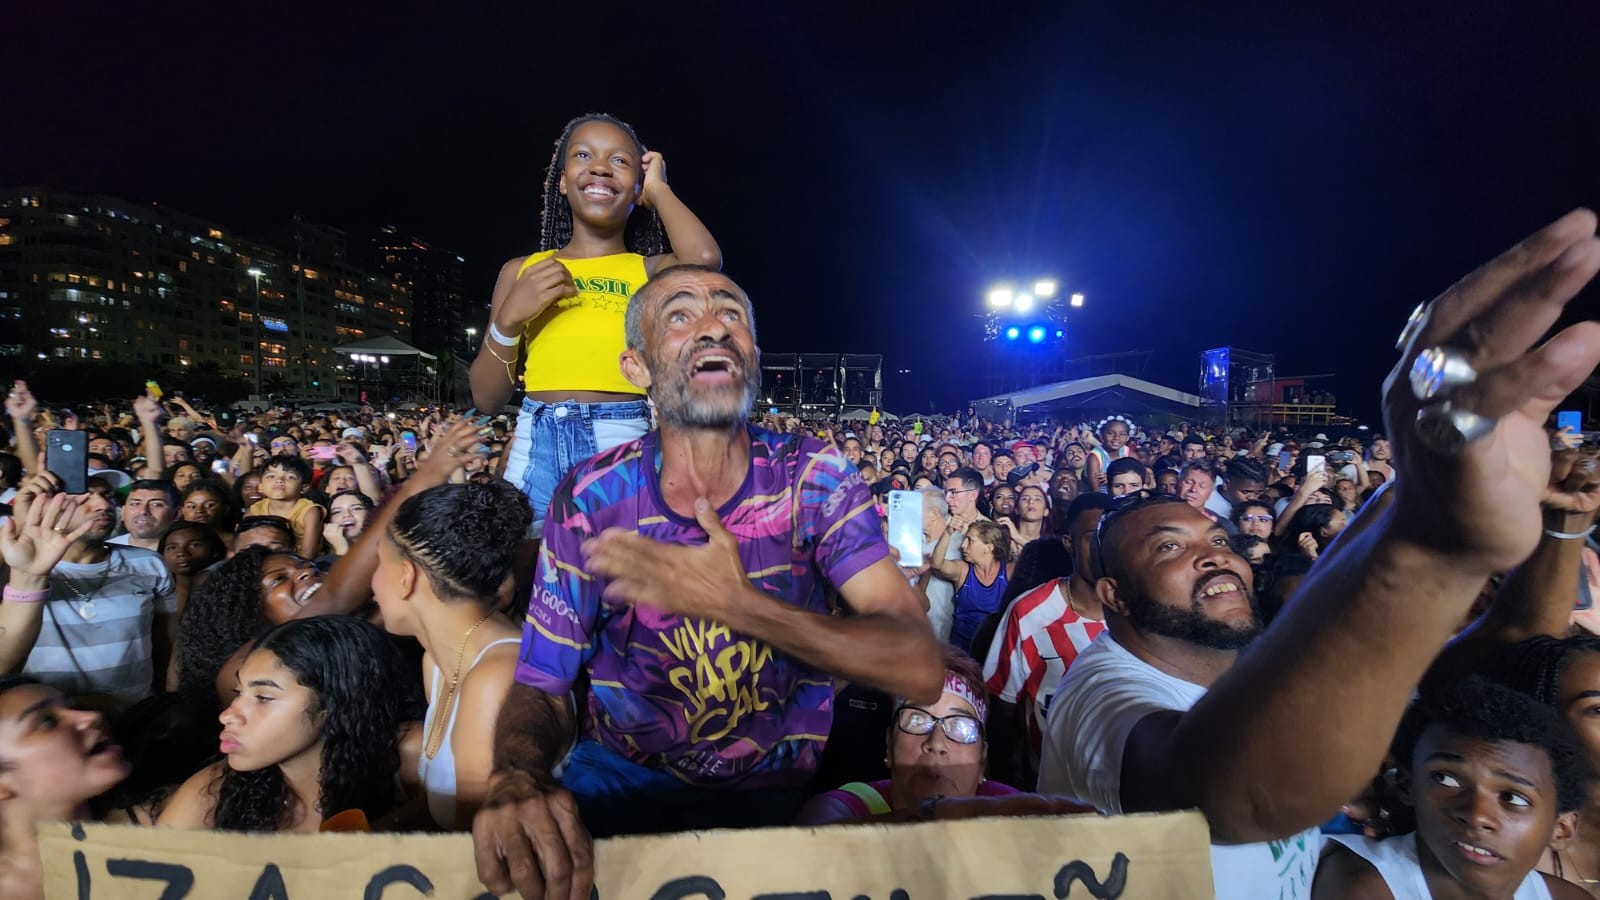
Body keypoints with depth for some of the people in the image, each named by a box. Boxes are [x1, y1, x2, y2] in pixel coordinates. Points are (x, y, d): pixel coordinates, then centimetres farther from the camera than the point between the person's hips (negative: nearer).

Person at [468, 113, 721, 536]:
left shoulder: (651, 271, 6)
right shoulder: (522, 270, 13)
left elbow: (704, 259, -19)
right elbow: (486, 397, 11)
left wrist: (658, 188, 1)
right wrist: (509, 318, -7)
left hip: (624, 445, -2)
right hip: (535, 450, 2)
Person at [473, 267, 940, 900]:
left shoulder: (813, 476, -14)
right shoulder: (592, 497, -10)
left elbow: (921, 670, -22)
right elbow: (540, 685, -7)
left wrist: (736, 604, -33)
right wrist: (516, 781, -31)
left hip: (764, 792, 0)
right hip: (616, 773, 1)